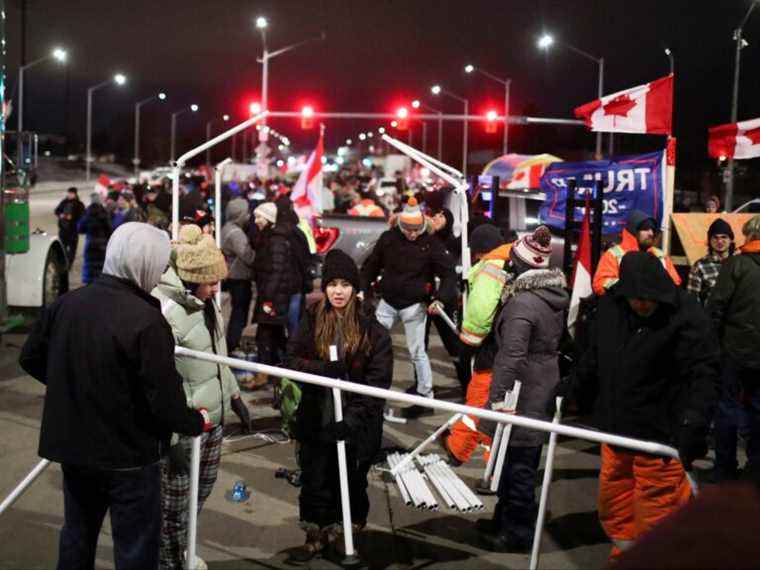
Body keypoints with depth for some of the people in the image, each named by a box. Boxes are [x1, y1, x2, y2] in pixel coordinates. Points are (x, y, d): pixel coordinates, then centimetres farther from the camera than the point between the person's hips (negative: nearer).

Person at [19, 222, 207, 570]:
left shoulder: (66, 303, -3)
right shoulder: (146, 320, -22)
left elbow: (30, 359, 9)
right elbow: (165, 399, -22)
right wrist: (197, 422, -3)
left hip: (72, 444, 6)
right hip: (129, 455, -6)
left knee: (77, 535, 23)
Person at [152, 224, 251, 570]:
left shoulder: (203, 300, 4)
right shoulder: (164, 311, -25)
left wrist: (234, 396, 20)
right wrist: (172, 437, -24)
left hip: (212, 418, 9)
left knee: (202, 490, 22)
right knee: (173, 503, 4)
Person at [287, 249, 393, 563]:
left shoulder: (371, 328, -8)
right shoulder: (311, 319, -1)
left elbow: (378, 381, -10)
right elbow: (292, 359, -3)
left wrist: (353, 418, -18)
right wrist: (323, 368, -23)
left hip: (357, 421, -2)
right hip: (316, 418, 2)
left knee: (350, 481, 13)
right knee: (315, 479, 12)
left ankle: (342, 532, 33)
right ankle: (316, 534, 31)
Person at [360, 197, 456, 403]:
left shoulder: (431, 243, -10)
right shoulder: (388, 238, -4)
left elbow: (448, 273, -9)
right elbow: (371, 265, 8)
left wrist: (441, 298, -21)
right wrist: (362, 289, 1)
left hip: (414, 305, -3)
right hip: (388, 301, 3)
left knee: (417, 351, 0)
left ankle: (425, 393, 11)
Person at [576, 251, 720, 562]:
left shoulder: (687, 318, -18)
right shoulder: (610, 306, 0)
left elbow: (704, 376, -21)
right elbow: (593, 357, 18)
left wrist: (692, 426, -31)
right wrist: (574, 389, 25)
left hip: (661, 434, -6)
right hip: (616, 429, 7)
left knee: (655, 512, -2)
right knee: (612, 503, 20)